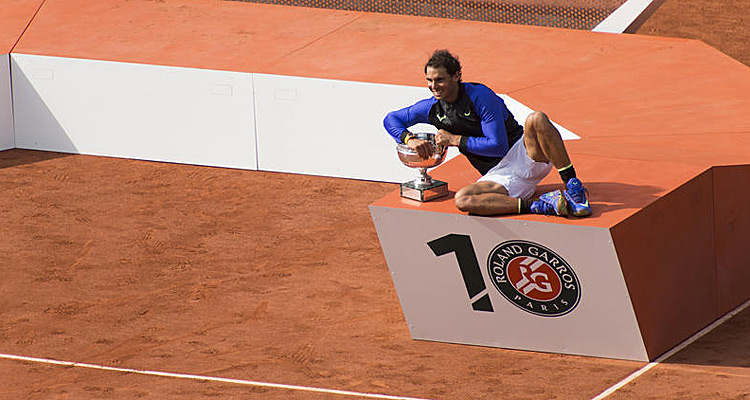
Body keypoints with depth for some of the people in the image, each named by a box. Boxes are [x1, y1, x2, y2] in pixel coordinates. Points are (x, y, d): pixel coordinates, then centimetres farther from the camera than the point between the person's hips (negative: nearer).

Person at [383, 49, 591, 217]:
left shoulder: (480, 96, -11)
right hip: (498, 177, 4)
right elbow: (391, 119, 18)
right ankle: (539, 206, -33)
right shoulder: (432, 108, 6)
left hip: (524, 157, -4)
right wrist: (409, 139, -3)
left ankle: (573, 186, -33)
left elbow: (499, 146, -16)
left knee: (537, 119, -36)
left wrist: (455, 140, -13)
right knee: (462, 200, -31)